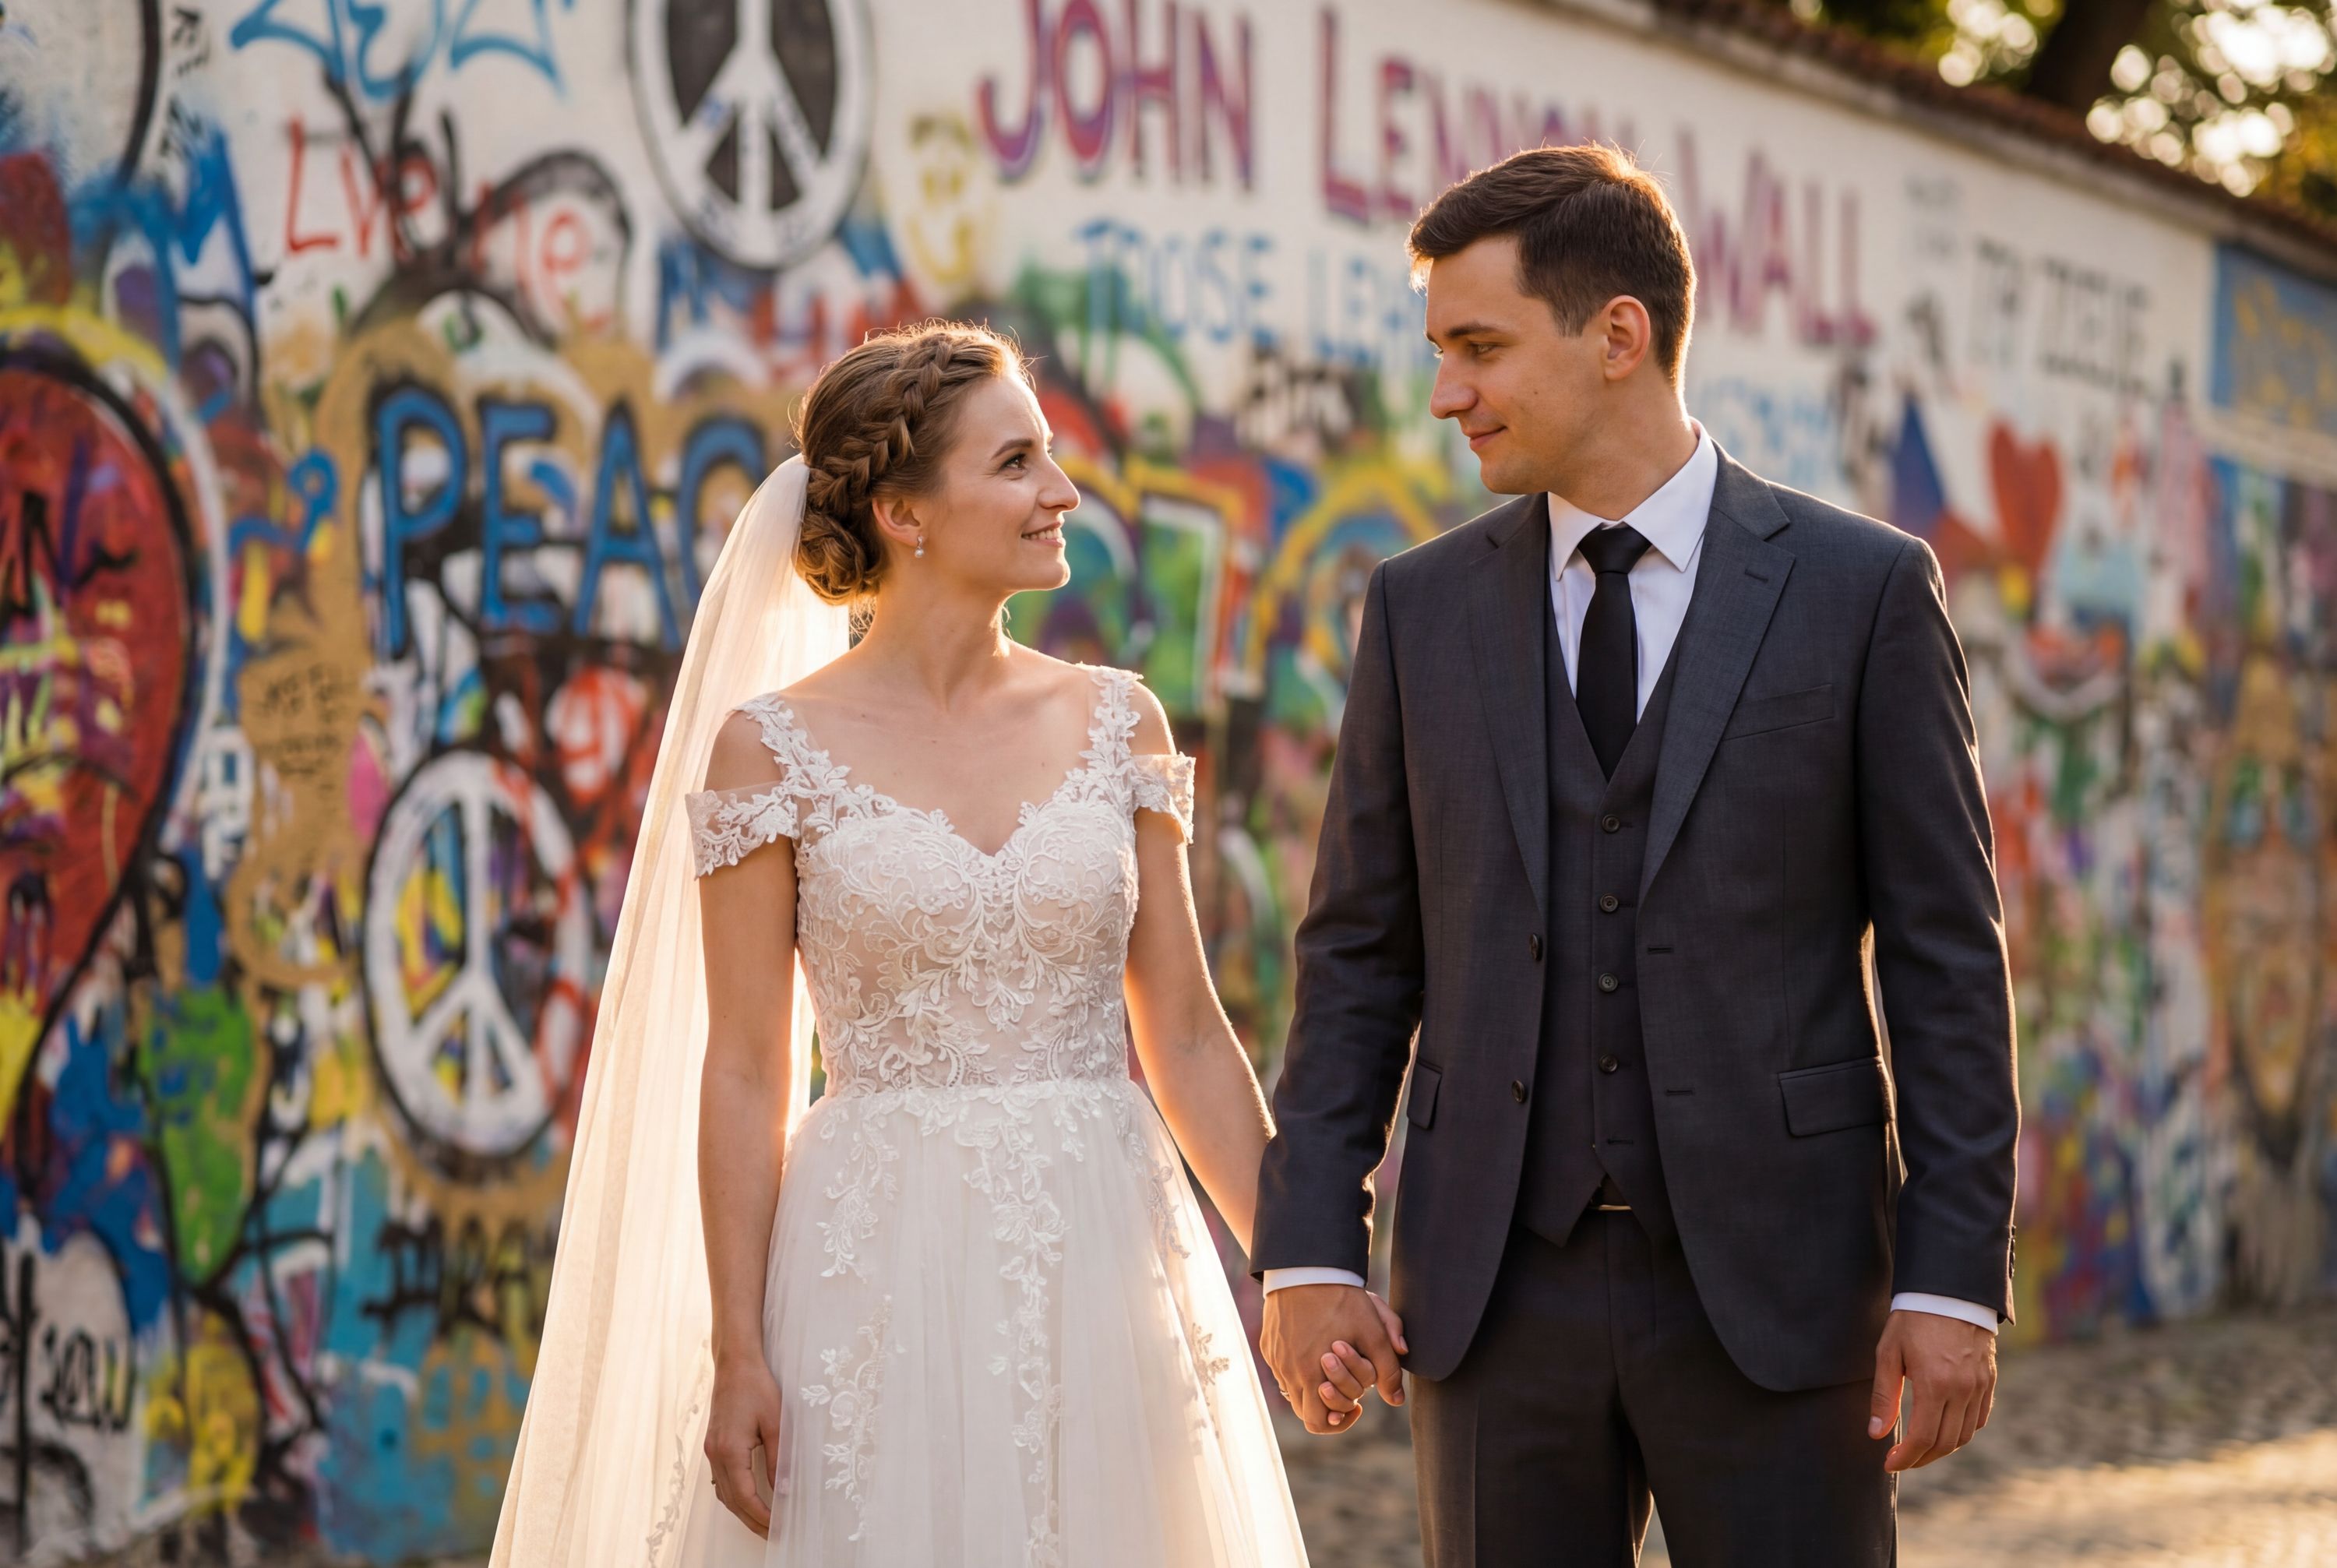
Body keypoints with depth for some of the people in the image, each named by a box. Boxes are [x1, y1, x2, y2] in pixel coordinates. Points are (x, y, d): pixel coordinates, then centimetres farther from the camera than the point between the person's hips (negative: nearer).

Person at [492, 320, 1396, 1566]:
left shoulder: (1115, 722, 6)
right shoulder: (773, 747, -3)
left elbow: (1186, 1036, 8)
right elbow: (742, 1076, -3)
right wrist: (735, 1355, -7)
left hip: (1103, 1271, 3)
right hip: (881, 1273, -3)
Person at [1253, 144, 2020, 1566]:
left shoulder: (1865, 590, -1)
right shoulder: (1422, 609, 8)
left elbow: (1947, 954, -2)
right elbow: (1359, 953, 8)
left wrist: (1956, 1276, -7)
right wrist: (1309, 1244, 0)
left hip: (1775, 1287, -2)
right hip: (1496, 1288, 3)